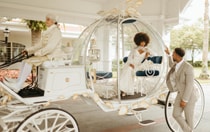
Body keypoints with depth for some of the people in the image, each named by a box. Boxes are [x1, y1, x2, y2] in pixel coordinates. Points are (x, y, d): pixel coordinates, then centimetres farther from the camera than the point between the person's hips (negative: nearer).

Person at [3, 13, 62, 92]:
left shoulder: (56, 31, -14)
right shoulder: (47, 32, 17)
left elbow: (50, 47, -24)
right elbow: (40, 45, 16)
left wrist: (36, 53, -20)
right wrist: (28, 50, 5)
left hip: (52, 56, -9)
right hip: (46, 54, 9)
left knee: (29, 61, -21)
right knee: (24, 61, -3)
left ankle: (17, 86, -19)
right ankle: (18, 81, -7)